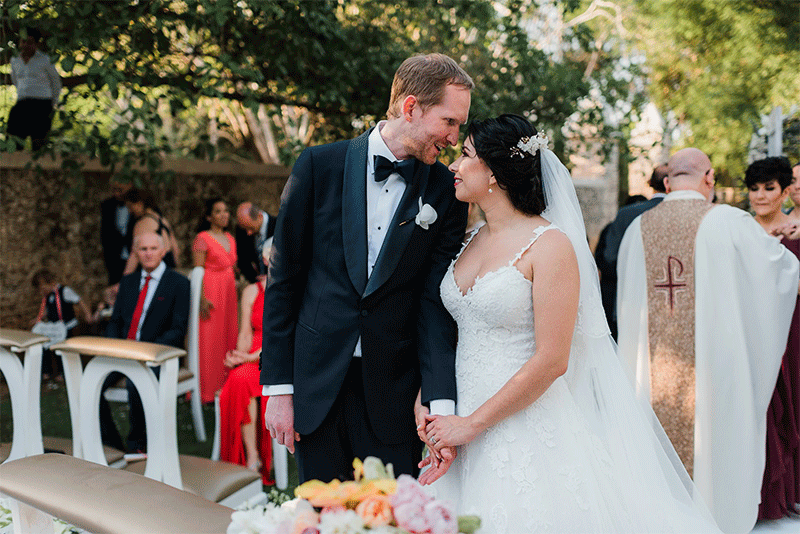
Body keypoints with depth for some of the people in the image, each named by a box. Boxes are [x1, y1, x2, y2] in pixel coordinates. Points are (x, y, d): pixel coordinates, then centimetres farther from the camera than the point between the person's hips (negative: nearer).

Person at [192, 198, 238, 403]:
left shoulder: (230, 239, 15)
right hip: (210, 293, -7)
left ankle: (225, 387, 13)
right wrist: (202, 299, -19)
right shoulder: (202, 239, -8)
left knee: (228, 337, 7)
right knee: (209, 340, -5)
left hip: (228, 293, 7)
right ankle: (206, 391, 1)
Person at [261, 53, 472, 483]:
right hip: (316, 388, 0)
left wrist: (441, 404, -18)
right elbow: (283, 280, 0)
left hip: (392, 396, 0)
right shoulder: (318, 166, -2)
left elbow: (436, 303, -6)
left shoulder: (445, 192, 0)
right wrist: (277, 387, -2)